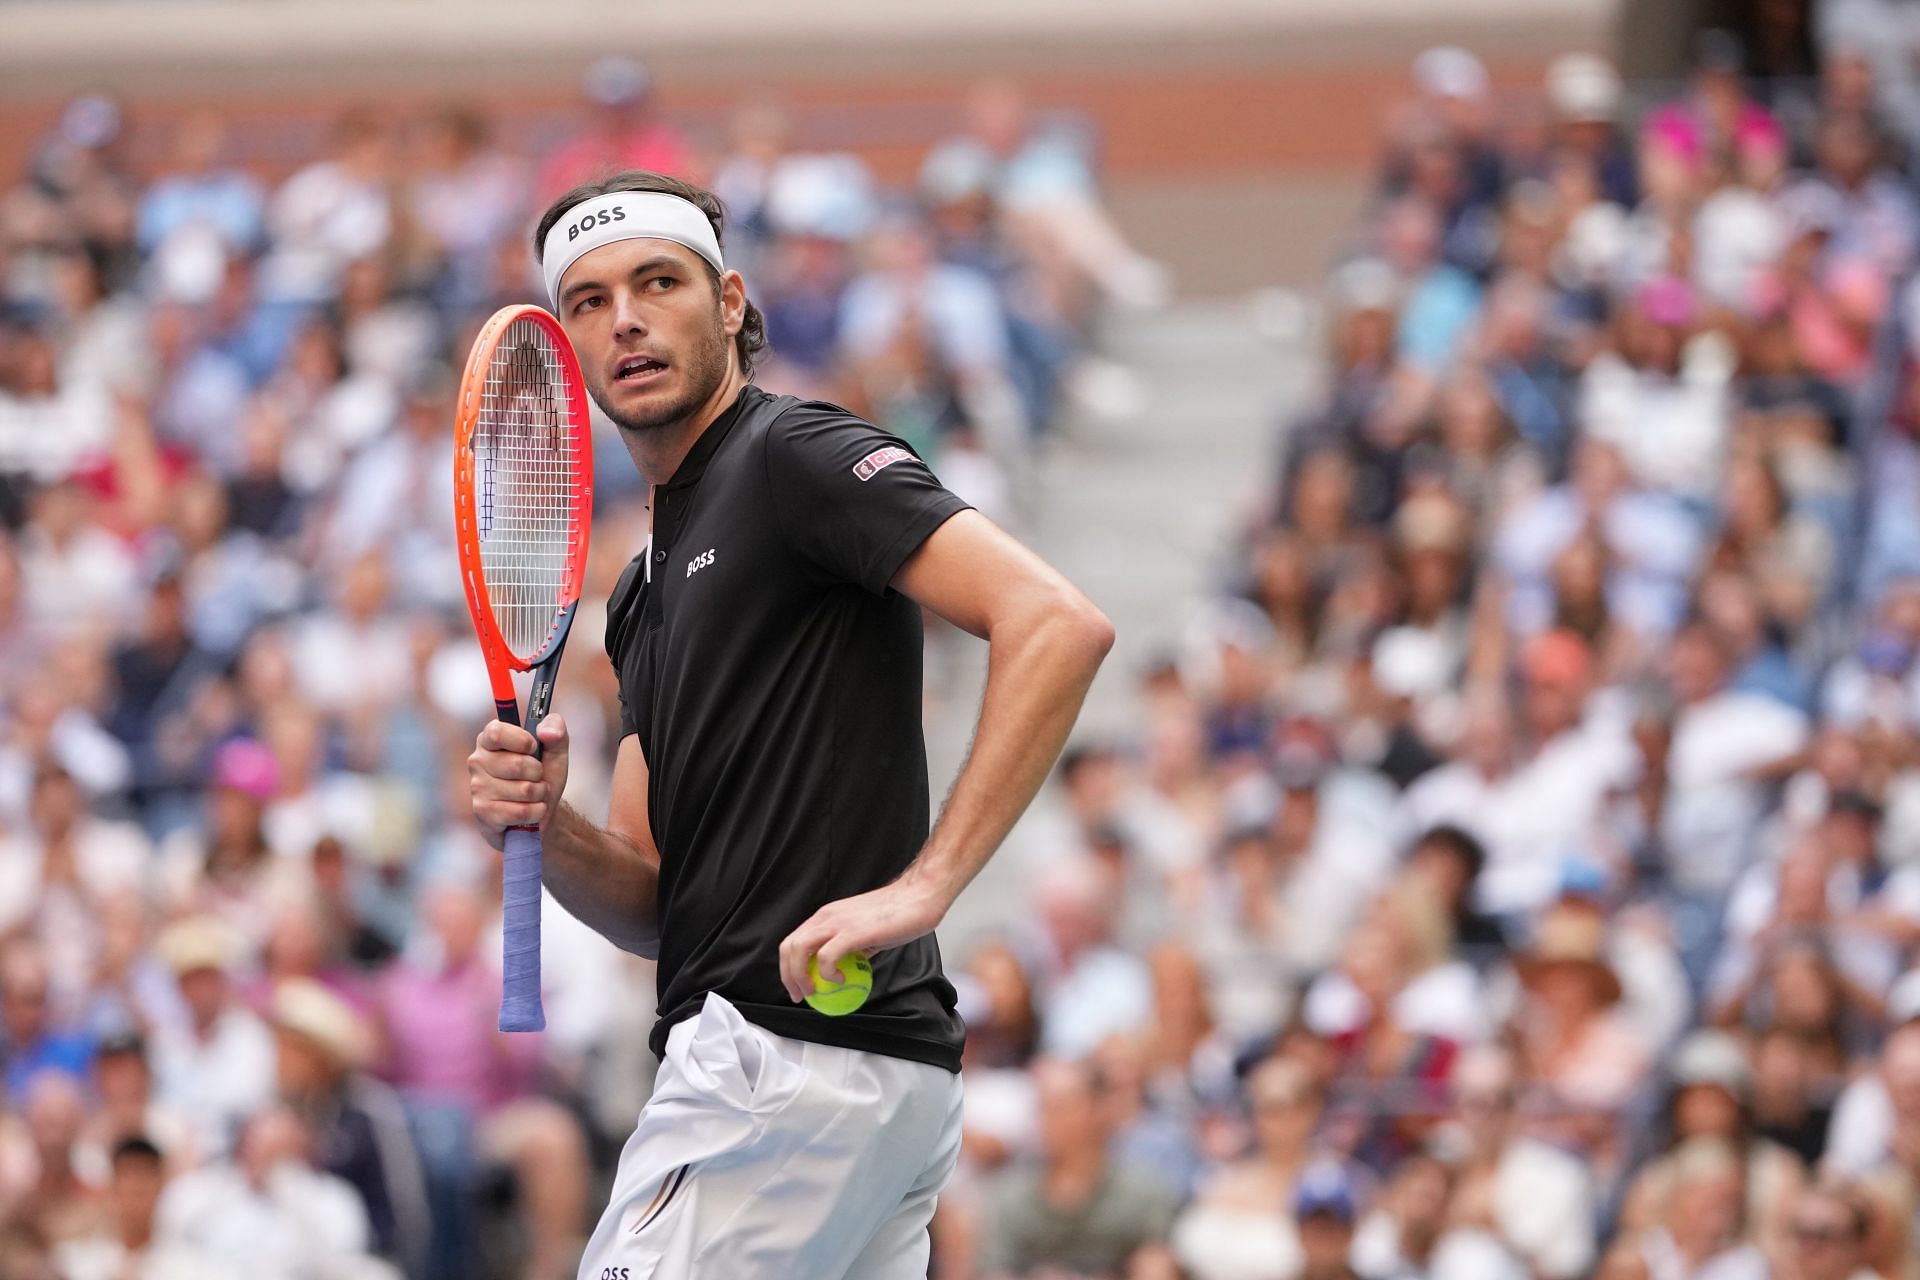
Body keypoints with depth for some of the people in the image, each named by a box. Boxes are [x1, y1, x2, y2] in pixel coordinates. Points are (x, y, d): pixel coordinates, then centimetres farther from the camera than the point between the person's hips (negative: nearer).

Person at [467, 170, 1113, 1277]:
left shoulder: (796, 456, -4)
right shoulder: (648, 589, 24)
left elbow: (1061, 625, -18)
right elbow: (652, 905, 21)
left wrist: (922, 886, -23)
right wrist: (546, 829, -1)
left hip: (796, 1049, -9)